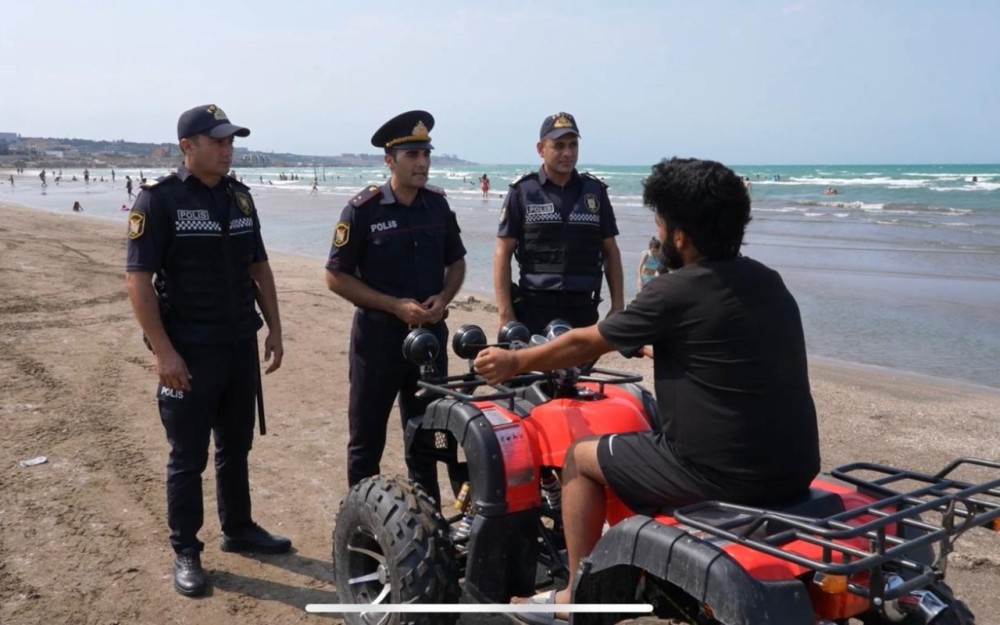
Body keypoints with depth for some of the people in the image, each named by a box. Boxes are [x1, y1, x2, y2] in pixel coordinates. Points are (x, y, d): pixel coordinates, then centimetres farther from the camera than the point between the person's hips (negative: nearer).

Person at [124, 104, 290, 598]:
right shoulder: (158, 199, -11)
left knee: (236, 446, 17)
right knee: (188, 457, 4)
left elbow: (259, 267, 15)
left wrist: (274, 329, 9)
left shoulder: (240, 197, 8)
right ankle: (186, 552, 18)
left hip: (241, 345, 6)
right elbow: (137, 279, -15)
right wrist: (163, 351, -20)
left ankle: (238, 529, 33)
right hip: (189, 352, -6)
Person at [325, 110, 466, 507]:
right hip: (378, 333, -4)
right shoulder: (363, 210, -10)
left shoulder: (438, 204, 4)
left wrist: (443, 298, -6)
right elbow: (336, 277, -10)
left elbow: (456, 262, 14)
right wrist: (396, 306, -17)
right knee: (367, 437, 5)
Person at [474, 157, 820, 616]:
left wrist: (514, 362, 16)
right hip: (796, 468, 8)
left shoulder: (676, 293, -13)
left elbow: (584, 343, 0)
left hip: (723, 472, -8)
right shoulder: (767, 281, 8)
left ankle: (578, 596, 24)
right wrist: (651, 345, 42)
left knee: (581, 458, 13)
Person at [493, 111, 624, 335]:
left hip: (583, 308, 3)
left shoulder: (595, 191, 9)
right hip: (534, 308, -3)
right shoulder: (522, 191, 0)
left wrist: (618, 304, 6)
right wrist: (506, 313, -8)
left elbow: (610, 251, 13)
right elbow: (502, 254, -1)